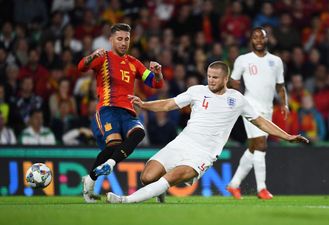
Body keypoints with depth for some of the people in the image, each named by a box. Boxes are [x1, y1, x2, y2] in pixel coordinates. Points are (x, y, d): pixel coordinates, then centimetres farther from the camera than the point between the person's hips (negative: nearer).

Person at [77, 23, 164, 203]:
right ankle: (89, 181, -12)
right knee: (114, 143, -30)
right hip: (108, 109, -4)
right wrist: (93, 56, -30)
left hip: (128, 113, 4)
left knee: (138, 132, -30)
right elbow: (82, 67, -8)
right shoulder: (104, 58, 11)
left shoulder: (133, 63, 24)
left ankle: (109, 163, -39)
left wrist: (157, 72, -3)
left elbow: (157, 84, 20)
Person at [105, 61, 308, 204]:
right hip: (182, 144, 3)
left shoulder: (237, 99, 8)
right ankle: (161, 192, 20)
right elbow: (168, 105, 10)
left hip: (203, 154, -2)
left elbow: (261, 122, 17)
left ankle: (127, 200, -33)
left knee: (172, 176, -31)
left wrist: (288, 136, 13)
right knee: (147, 177, -16)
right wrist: (143, 104, -6)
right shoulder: (197, 91, 9)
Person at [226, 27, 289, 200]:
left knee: (253, 149, 8)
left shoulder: (276, 61, 13)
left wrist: (284, 104, 4)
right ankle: (261, 188, -12)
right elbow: (234, 80, 11)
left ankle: (234, 184, 20)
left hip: (268, 109, 5)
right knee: (261, 146, -15)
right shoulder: (243, 60, 2)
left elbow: (280, 86, 18)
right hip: (251, 107, -5)